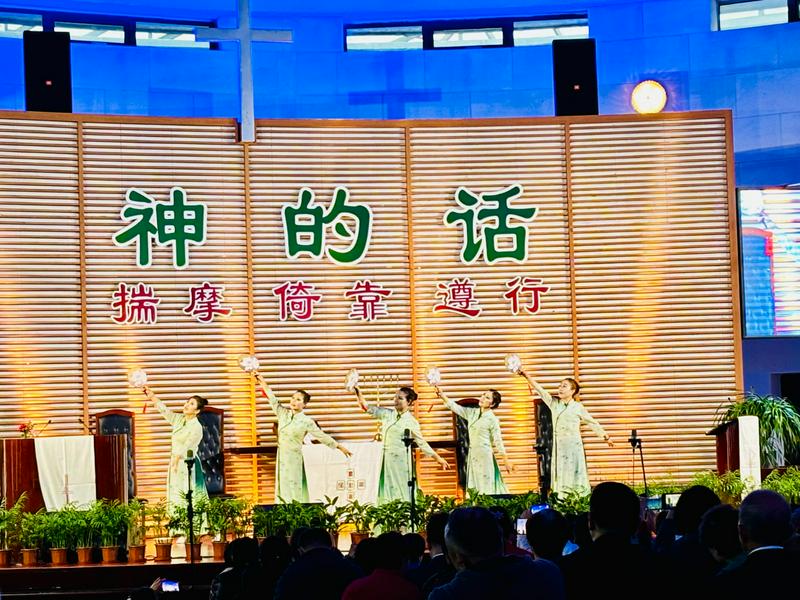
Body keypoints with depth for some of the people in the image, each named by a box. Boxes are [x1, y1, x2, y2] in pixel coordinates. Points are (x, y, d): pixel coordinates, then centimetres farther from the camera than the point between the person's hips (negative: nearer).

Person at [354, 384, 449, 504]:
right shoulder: (388, 414, 6)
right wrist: (357, 391, -10)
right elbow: (366, 407, 2)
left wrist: (438, 458, 2)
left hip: (401, 461, -4)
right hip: (387, 459, 4)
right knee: (387, 493, 4)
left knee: (402, 493, -3)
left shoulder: (411, 422, -5)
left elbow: (422, 443, 2)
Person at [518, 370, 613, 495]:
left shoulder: (578, 407, 1)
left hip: (573, 445, -3)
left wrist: (606, 436, 11)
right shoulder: (554, 403, 8)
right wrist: (527, 376, -10)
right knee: (560, 474, -2)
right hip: (558, 445, 3)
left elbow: (592, 423, 8)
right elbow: (540, 390, 0)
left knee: (573, 473, -5)